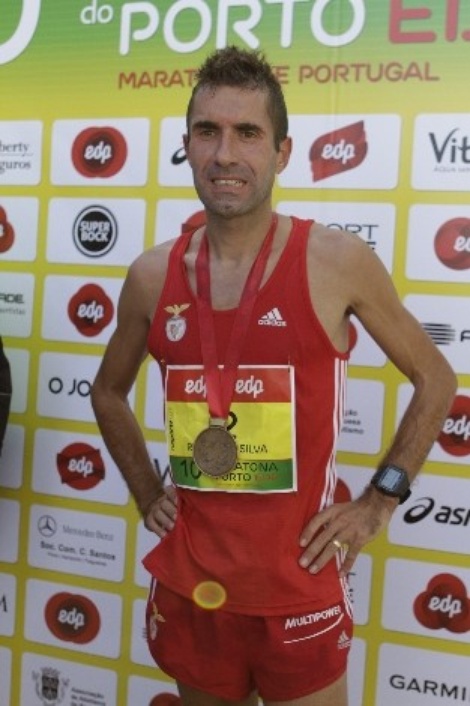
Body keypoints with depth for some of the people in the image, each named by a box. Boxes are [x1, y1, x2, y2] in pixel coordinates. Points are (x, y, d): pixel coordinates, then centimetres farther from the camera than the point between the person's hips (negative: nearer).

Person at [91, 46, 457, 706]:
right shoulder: (152, 275, -2)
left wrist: (380, 499, -4)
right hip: (187, 586, 4)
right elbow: (109, 392, 16)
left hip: (299, 590, -3)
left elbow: (436, 379, 2)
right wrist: (147, 494, 8)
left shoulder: (338, 260, -11)